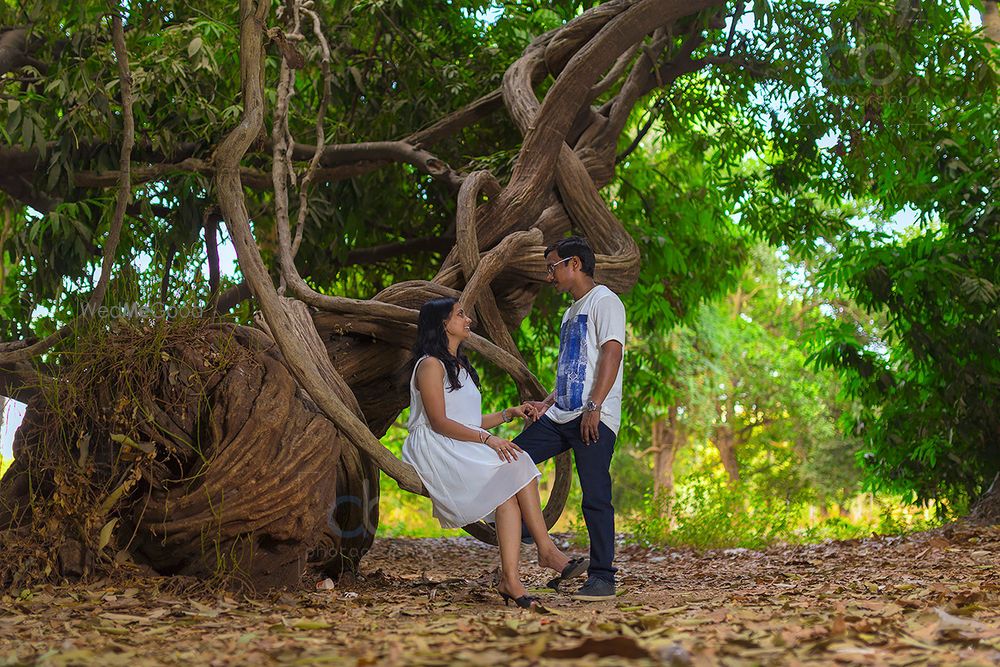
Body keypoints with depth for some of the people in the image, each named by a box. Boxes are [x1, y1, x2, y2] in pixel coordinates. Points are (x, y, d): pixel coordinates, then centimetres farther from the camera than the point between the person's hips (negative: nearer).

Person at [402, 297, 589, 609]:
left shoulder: (460, 366, 26)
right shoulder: (430, 365, -3)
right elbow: (439, 422, -13)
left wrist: (509, 413, 12)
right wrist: (487, 439, -21)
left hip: (464, 452, 8)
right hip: (437, 452, -7)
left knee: (507, 490, -23)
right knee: (514, 470, -26)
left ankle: (511, 579, -35)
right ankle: (547, 550, -24)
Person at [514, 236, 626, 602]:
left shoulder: (604, 301, -4)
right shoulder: (571, 312, 24)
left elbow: (611, 354, -15)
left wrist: (593, 408, -22)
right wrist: (548, 403, 12)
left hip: (595, 419, -9)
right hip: (561, 416, 9)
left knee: (595, 498, -8)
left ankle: (603, 578, -2)